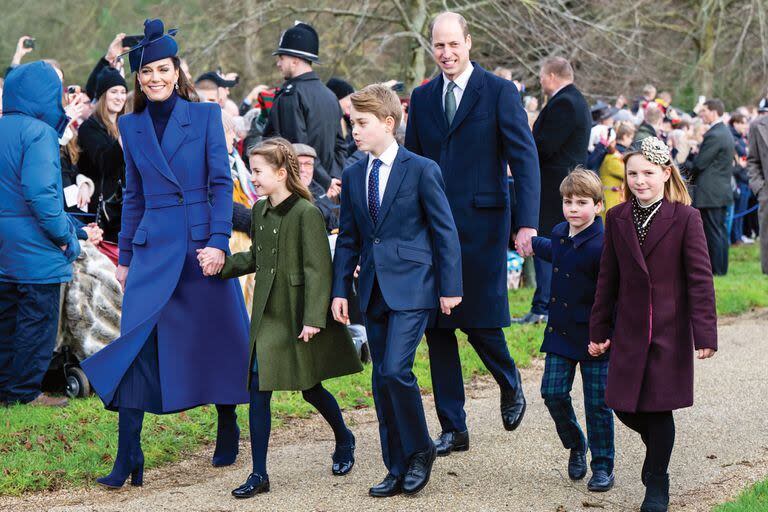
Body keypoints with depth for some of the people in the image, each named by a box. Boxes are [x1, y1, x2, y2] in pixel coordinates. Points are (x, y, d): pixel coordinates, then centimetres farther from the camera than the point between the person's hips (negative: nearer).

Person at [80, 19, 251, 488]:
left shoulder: (206, 116, 1)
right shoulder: (131, 127, 10)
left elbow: (222, 183, -3)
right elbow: (134, 196, 15)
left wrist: (219, 241, -13)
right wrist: (125, 256, 14)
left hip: (203, 242, -2)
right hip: (153, 247, 2)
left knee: (218, 337, 6)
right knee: (137, 343, -8)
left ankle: (228, 433, 27)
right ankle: (128, 459, -8)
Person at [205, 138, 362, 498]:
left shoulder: (306, 213, -15)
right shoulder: (259, 211, 7)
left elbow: (318, 268, -17)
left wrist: (313, 318, -21)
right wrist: (221, 264, 4)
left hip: (300, 316, -6)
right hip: (268, 314, 6)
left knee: (310, 388, 8)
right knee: (258, 388, -2)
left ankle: (344, 440, 38)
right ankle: (259, 474, 2)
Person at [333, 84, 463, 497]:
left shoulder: (421, 170, -6)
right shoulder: (353, 176, 10)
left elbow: (445, 230, -4)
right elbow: (347, 239, 14)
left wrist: (450, 287, -7)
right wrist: (340, 289, 6)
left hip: (411, 288, -6)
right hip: (373, 291, 6)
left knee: (395, 370, -17)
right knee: (381, 380, 7)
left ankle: (419, 450, 4)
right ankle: (397, 469, 16)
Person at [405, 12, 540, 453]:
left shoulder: (499, 91, -3)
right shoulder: (422, 98, 11)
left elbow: (525, 159, -7)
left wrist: (527, 223, -17)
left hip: (481, 226, -4)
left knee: (480, 324, -4)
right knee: (437, 329, 4)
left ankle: (510, 383, 30)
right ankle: (453, 429, 14)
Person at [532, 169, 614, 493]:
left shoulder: (602, 246, -18)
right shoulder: (559, 234, 5)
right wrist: (532, 244, 46)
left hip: (594, 338, -6)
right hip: (560, 332, 6)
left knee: (597, 404, 1)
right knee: (553, 393, 0)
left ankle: (602, 466, 13)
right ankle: (575, 445, 24)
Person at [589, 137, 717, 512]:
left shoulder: (685, 218, -7)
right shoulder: (617, 218, 4)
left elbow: (700, 279, -9)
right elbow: (608, 279, 9)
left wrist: (705, 333, -14)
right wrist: (599, 330, 9)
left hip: (670, 332, -3)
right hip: (629, 332, 4)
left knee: (659, 408, 1)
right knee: (623, 405, 4)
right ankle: (657, 445, 35)